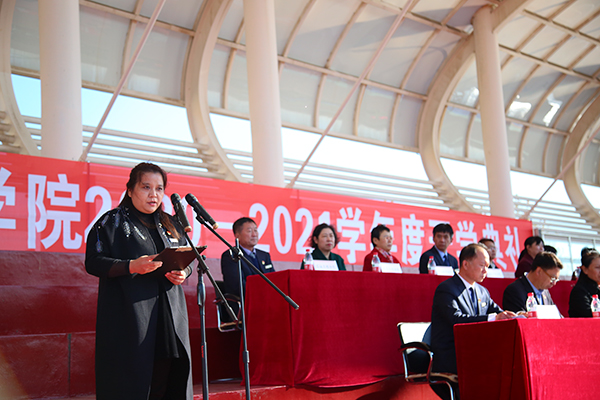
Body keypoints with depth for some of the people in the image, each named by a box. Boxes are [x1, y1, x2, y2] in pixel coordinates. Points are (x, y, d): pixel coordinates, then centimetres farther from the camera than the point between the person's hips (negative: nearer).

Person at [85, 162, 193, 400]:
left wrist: (182, 273, -3)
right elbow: (93, 262, -4)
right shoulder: (112, 222, 3)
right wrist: (131, 266, -19)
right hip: (128, 317, -4)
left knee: (167, 378, 1)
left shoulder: (171, 224, 18)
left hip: (168, 317, 5)